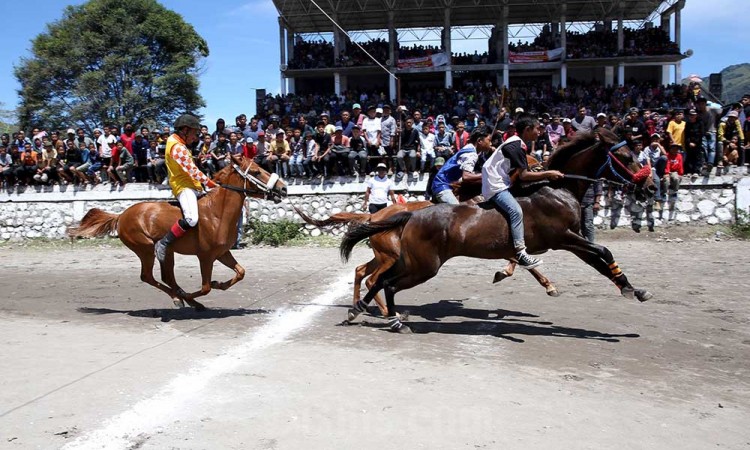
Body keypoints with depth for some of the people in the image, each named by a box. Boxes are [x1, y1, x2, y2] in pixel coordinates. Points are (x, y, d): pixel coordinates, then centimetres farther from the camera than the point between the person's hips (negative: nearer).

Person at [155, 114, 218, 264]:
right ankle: (163, 244, -21)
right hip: (184, 187, -11)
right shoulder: (177, 147, -13)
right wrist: (211, 183, -13)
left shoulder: (179, 145, 20)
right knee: (191, 219, -32)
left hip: (191, 185, 11)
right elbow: (193, 171, -18)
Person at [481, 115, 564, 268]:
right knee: (516, 211, -26)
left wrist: (546, 174, 5)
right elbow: (523, 175, -19)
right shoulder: (516, 146, -14)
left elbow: (521, 173, 12)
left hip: (501, 183, 11)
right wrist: (548, 174, -12)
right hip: (495, 186, -11)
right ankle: (521, 254, -31)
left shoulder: (517, 144, 16)